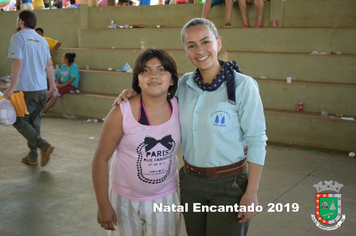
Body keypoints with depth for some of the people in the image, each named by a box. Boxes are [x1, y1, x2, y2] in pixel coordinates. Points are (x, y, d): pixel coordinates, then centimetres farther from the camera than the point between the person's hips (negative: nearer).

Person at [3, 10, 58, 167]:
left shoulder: (18, 37, -8)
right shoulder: (42, 40, 12)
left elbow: (18, 63, -17)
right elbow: (49, 64, 13)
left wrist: (12, 88, -16)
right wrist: (53, 85, 17)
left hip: (26, 89, -7)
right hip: (41, 89, 7)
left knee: (20, 122, 2)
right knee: (34, 122, 14)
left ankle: (44, 146, -14)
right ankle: (32, 156, 20)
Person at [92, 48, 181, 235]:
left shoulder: (178, 108, -9)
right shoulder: (122, 113, -18)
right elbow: (101, 159, -11)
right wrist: (103, 205, -10)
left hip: (166, 199, 2)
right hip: (126, 200, -2)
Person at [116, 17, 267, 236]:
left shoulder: (242, 85, -14)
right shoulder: (185, 84, 0)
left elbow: (257, 140, -12)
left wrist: (252, 193, -14)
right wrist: (132, 92, -3)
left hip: (229, 184, -5)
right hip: (191, 181, 5)